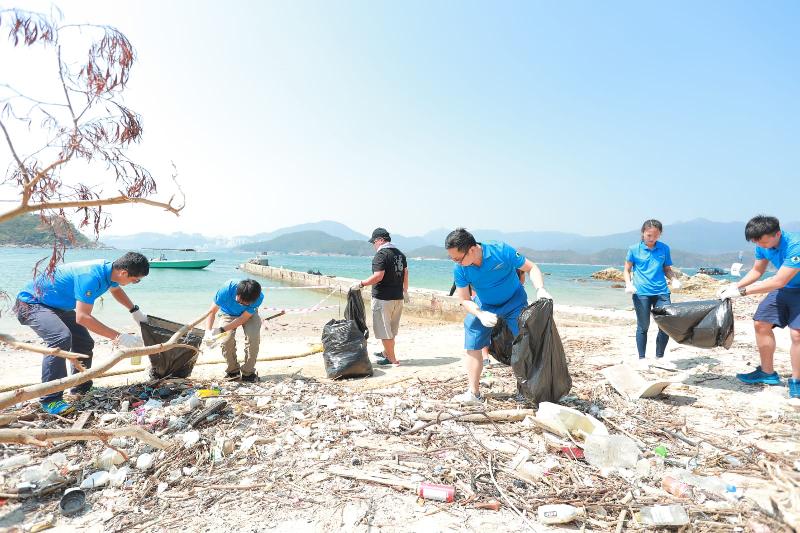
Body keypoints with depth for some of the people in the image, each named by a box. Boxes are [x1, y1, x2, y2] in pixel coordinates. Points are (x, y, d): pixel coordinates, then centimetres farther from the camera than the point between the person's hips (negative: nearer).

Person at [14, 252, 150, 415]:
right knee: (61, 337, -31)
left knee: (85, 343, 6)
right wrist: (119, 337, -39)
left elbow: (116, 289, 17)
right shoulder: (91, 276, -37)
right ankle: (50, 399, -25)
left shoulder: (109, 269, -8)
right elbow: (82, 317, -38)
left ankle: (81, 388, 25)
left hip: (55, 306, 9)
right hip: (31, 303, -9)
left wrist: (135, 311, 8)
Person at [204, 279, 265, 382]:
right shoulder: (227, 288, -37)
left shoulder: (258, 297, -35)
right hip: (228, 313, 1)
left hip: (248, 314, 0)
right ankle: (233, 370, 3)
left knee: (253, 336, -27)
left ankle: (248, 373, -9)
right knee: (226, 340, -24)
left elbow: (243, 318, -29)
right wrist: (208, 331, -40)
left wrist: (221, 330, -38)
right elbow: (212, 311, -27)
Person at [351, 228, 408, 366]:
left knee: (384, 330, 2)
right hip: (398, 297, 8)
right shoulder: (400, 254, 11)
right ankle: (386, 353, 34)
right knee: (391, 329, 19)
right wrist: (405, 291, 28)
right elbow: (405, 274, 18)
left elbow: (378, 276, -24)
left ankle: (392, 359, 6)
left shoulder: (381, 255, -15)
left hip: (383, 298, -8)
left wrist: (361, 284, -17)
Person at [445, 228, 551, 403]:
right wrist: (481, 315, -30)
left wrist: (540, 289, -33)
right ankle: (473, 393, 12)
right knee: (472, 347, 1)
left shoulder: (502, 251, -30)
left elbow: (531, 267, -16)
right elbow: (464, 299, -12)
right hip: (483, 306, 3)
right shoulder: (459, 270, -22)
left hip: (514, 302, -2)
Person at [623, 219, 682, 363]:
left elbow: (667, 269, 15)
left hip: (661, 292, 3)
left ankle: (659, 357, 18)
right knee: (643, 327, 4)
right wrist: (628, 284, -10)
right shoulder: (634, 249, 1)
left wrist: (674, 278, -4)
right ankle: (641, 358, 17)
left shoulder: (664, 249, 7)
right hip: (641, 293, -2)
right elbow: (627, 270, 6)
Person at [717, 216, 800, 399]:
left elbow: (779, 281, -34)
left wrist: (741, 291, -34)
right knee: (761, 323, 4)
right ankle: (768, 373, 18)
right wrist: (735, 286, -10)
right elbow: (757, 271, 6)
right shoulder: (762, 246, -10)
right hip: (784, 289, 7)